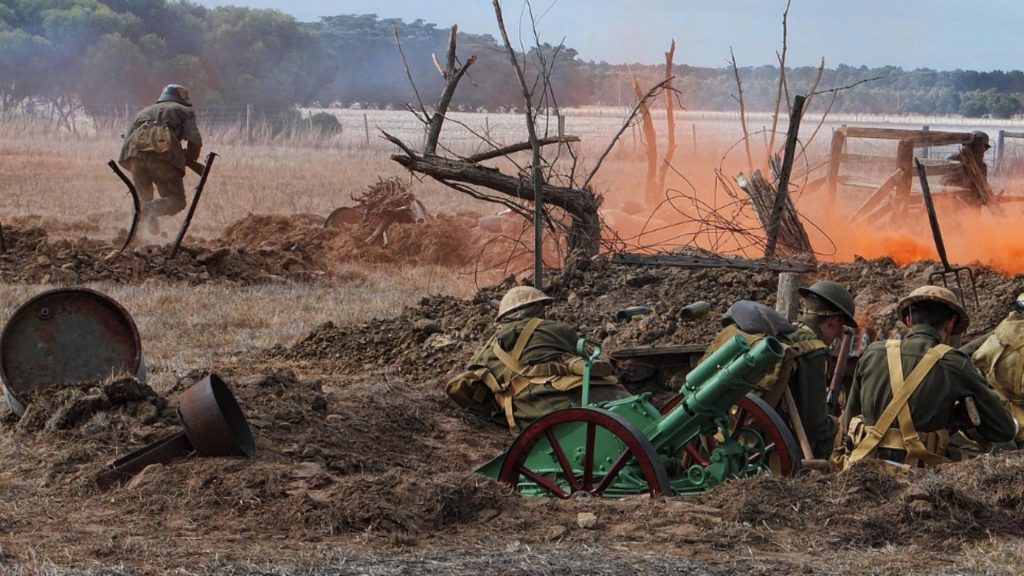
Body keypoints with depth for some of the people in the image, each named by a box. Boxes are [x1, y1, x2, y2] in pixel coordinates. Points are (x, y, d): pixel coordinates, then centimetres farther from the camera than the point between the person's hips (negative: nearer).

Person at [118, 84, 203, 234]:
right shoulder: (185, 111, 27)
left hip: (135, 151, 4)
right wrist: (189, 161, 25)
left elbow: (127, 137, 26)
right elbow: (195, 140, 9)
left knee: (142, 197, 20)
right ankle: (152, 209, -27)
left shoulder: (144, 111, 38)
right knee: (176, 200, 3)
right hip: (164, 153, -4)